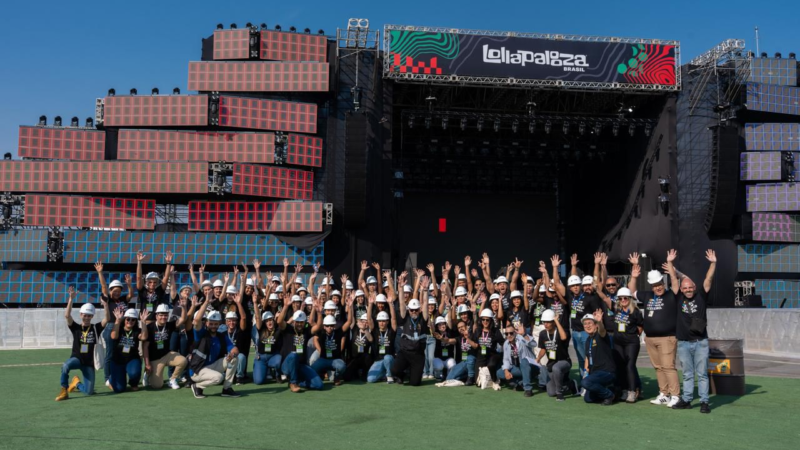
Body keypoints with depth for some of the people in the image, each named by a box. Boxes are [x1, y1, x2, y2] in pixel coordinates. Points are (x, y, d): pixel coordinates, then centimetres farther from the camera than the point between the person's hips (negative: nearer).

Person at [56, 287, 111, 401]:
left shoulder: (96, 328, 1)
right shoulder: (76, 328, 1)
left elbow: (107, 319, -15)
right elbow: (67, 316, -15)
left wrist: (106, 304, -30)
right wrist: (71, 299, -26)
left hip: (89, 363, 1)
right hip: (76, 358, -1)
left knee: (89, 392, -5)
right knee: (66, 365, -39)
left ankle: (76, 383, 29)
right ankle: (64, 391, -18)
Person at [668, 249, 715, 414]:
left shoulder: (700, 297, 1)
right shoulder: (679, 298, 3)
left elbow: (708, 279, -6)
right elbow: (673, 279, 0)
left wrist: (713, 263, -16)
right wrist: (670, 263, -7)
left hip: (701, 342, -2)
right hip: (683, 343, 2)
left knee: (702, 374, 3)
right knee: (687, 374, 11)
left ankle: (704, 402, 7)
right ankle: (686, 400, 17)